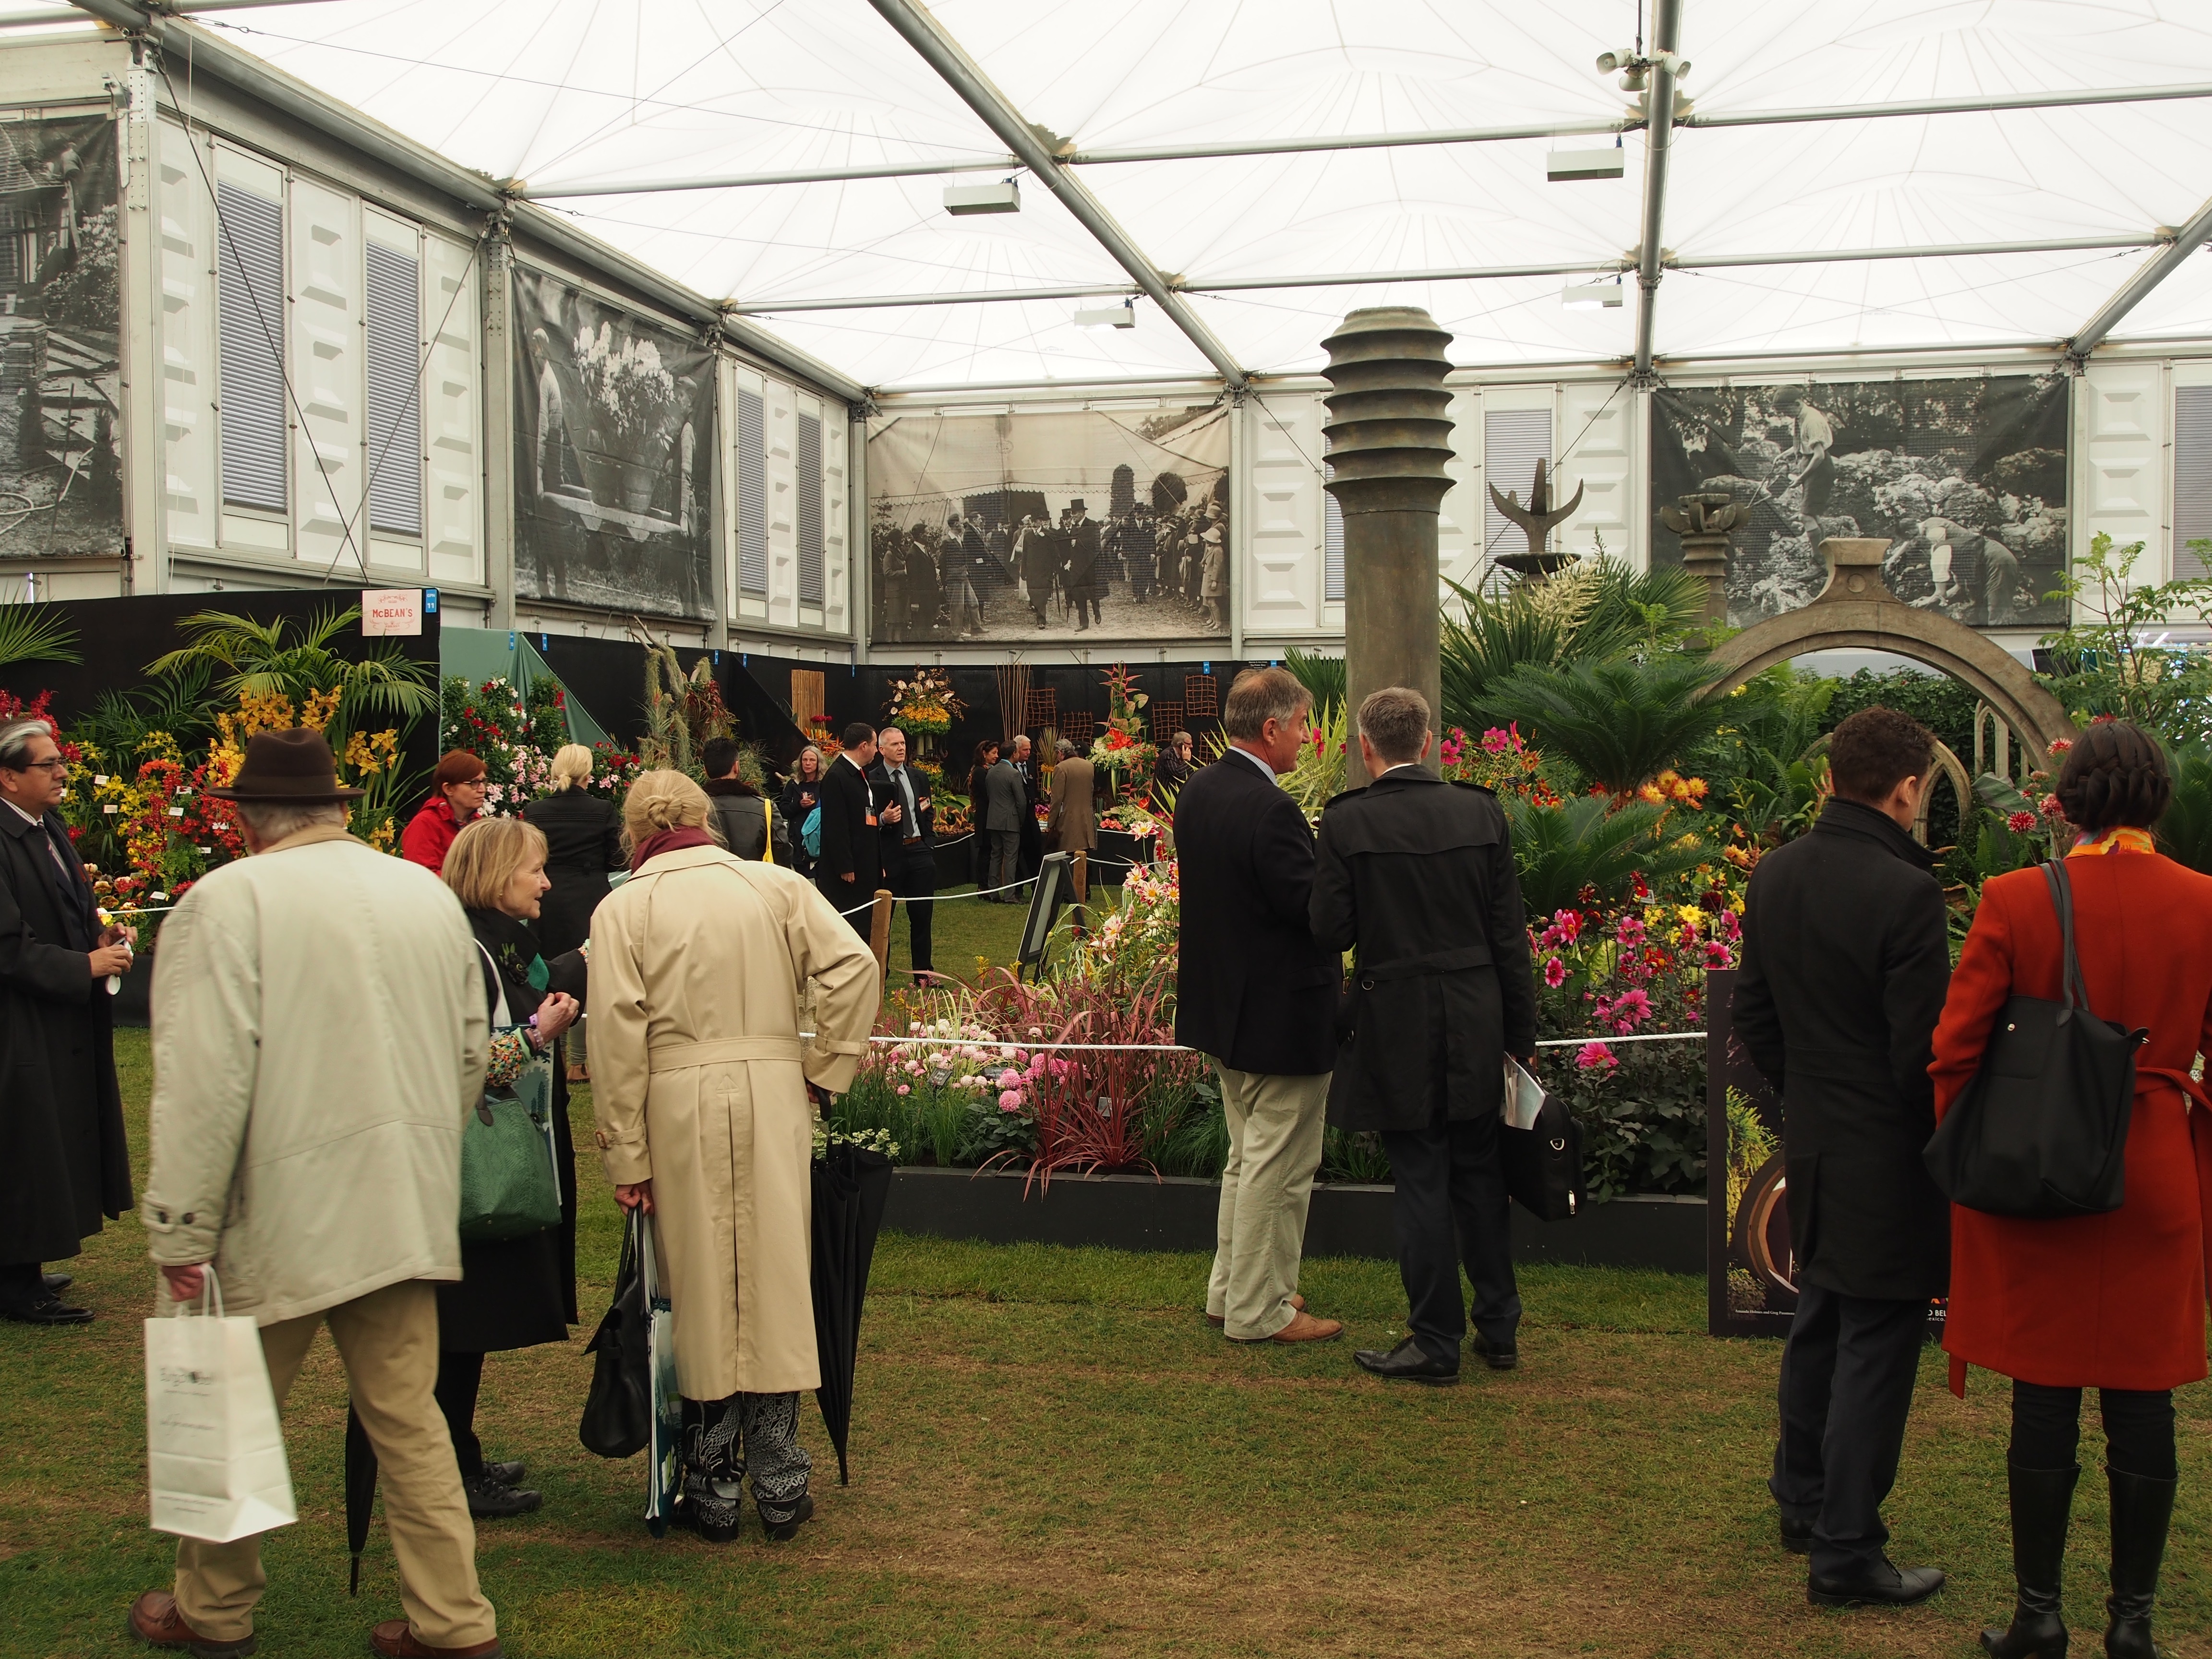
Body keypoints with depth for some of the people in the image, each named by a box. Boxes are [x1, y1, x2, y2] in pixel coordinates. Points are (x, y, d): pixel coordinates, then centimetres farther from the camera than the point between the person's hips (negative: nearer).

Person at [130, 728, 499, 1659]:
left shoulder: (226, 900, -11)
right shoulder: (430, 894, 7)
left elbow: (205, 1081, -17)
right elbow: (470, 1055, 13)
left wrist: (181, 1232, -11)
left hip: (276, 1217, -5)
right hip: (406, 1215, 5)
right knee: (407, 1417, 11)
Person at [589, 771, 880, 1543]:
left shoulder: (624, 908, 0)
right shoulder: (775, 885, 5)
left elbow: (617, 1037, -5)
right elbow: (855, 966, -6)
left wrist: (626, 1157, -2)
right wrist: (823, 1065, 3)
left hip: (679, 1109, -1)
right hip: (772, 1095, 1)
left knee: (701, 1294, 9)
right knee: (774, 1283, 10)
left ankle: (712, 1492, 17)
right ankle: (780, 1488, 16)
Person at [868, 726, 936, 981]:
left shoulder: (919, 778, 12)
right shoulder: (871, 780, -5)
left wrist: (930, 846, 10)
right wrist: (882, 819, -24)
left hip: (919, 852, 5)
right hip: (888, 854, -5)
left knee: (922, 915, 8)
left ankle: (923, 973, 17)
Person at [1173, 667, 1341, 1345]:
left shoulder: (1199, 792, 4)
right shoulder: (1270, 809, -25)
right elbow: (1313, 908, -24)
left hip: (1222, 1004, 10)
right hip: (1281, 1016, -10)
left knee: (1248, 1155, 22)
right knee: (1278, 1167, 3)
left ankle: (1231, 1289, 32)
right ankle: (1258, 1310, 12)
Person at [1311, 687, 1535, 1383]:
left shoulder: (1346, 823, -12)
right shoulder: (1481, 813, -2)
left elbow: (1331, 931, -11)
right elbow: (1510, 934, 1)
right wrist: (1521, 1032, 8)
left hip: (1397, 1025, -3)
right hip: (1475, 1024, 4)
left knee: (1421, 1183, 5)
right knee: (1480, 1176, 16)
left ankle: (1437, 1342, 13)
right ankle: (1499, 1329, 27)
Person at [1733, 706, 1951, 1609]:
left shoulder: (1775, 874, 1)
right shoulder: (1906, 894, -22)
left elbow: (1753, 1016, 8)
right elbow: (1923, 1050, -19)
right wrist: (1942, 1141, -4)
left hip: (1811, 1139, 8)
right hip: (1888, 1155, -7)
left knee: (1820, 1321, 23)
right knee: (1877, 1344, 3)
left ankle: (1803, 1497, 38)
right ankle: (1846, 1551, 11)